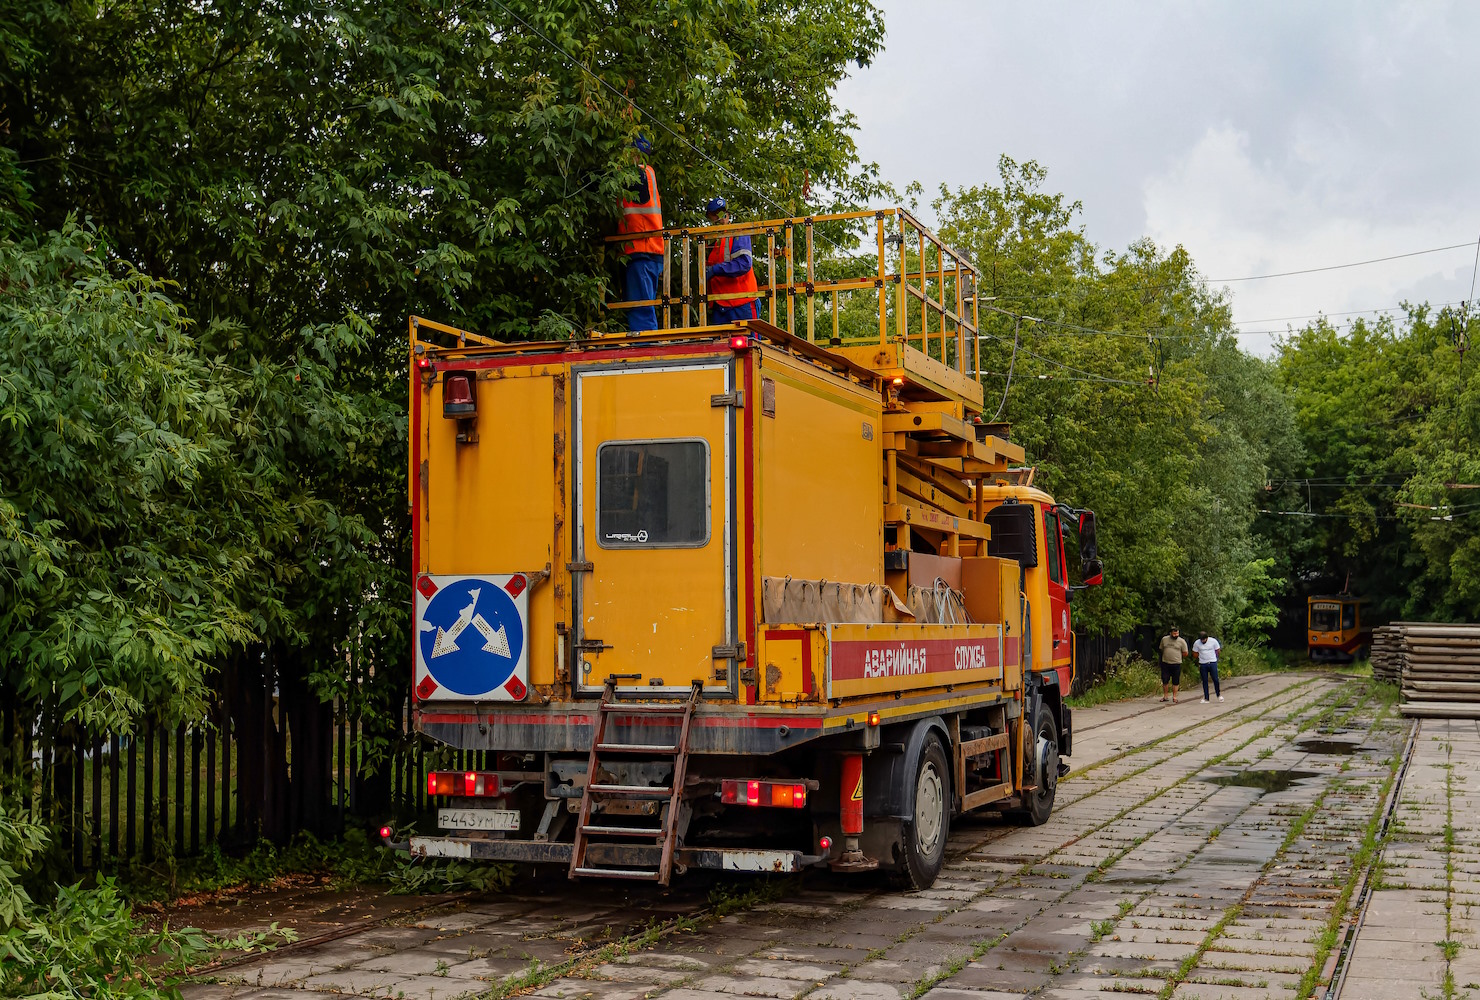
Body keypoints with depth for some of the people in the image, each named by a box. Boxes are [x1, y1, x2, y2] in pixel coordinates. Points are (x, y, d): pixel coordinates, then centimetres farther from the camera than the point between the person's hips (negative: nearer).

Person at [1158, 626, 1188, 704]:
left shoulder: (1182, 641, -3)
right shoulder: (1164, 639, 4)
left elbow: (1185, 653, 1)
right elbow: (1161, 649, 17)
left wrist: (1177, 654, 3)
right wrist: (1167, 654, 10)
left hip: (1176, 664, -2)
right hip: (1165, 663, 2)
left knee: (1175, 682, 4)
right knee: (1165, 681, 5)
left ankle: (1174, 697, 13)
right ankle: (1165, 696, 18)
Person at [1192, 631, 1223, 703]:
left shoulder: (1213, 641, -5)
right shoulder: (1196, 643, -4)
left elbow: (1217, 651, 7)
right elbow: (1195, 653, 7)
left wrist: (1212, 658, 7)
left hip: (1212, 663, -1)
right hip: (1202, 664, 1)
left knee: (1215, 679, -3)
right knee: (1204, 681, 4)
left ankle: (1219, 695, 17)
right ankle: (1206, 698, 9)